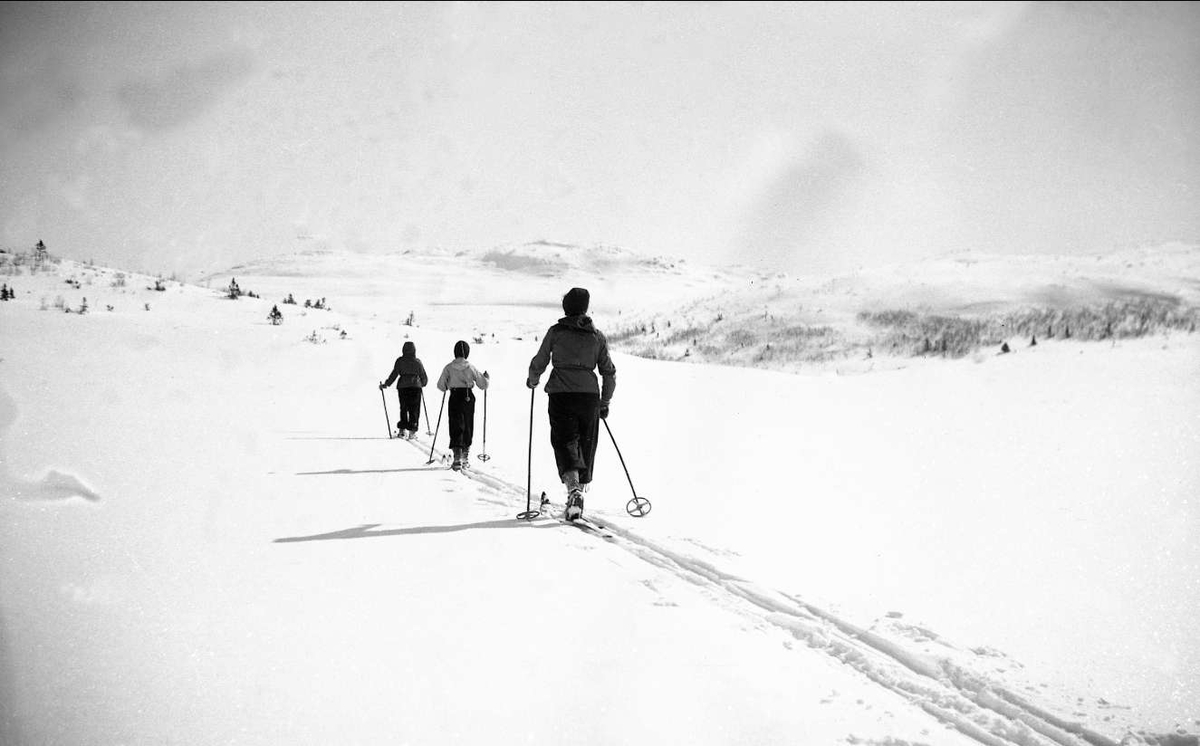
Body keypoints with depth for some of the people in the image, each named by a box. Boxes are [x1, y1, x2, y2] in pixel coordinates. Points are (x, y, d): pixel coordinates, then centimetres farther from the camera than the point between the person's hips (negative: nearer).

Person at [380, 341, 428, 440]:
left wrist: (386, 384, 7)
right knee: (414, 409, 3)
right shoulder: (417, 361, 4)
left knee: (403, 408, 12)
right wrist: (423, 383, 30)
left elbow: (394, 374, -2)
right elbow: (424, 376, 9)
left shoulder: (400, 361, 2)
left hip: (402, 387, 0)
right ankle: (412, 431, -4)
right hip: (415, 386, 0)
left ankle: (403, 430, 8)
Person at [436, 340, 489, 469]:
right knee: (468, 427, 16)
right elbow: (483, 384, 3)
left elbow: (441, 386, -2)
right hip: (469, 398, 1)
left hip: (455, 399, -1)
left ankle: (457, 457, -18)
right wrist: (487, 377, 24)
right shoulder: (471, 368, -3)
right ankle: (465, 457, 25)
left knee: (456, 427, -2)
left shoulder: (449, 368, -5)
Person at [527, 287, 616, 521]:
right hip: (589, 396, 2)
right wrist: (605, 402, 21)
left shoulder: (556, 332, 2)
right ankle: (581, 489, 18)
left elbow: (539, 363, 7)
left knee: (565, 442, -6)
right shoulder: (597, 336, 8)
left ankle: (573, 487, -29)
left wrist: (533, 380, 29)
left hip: (561, 395, -2)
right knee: (586, 445, 13)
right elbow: (609, 372, 10)